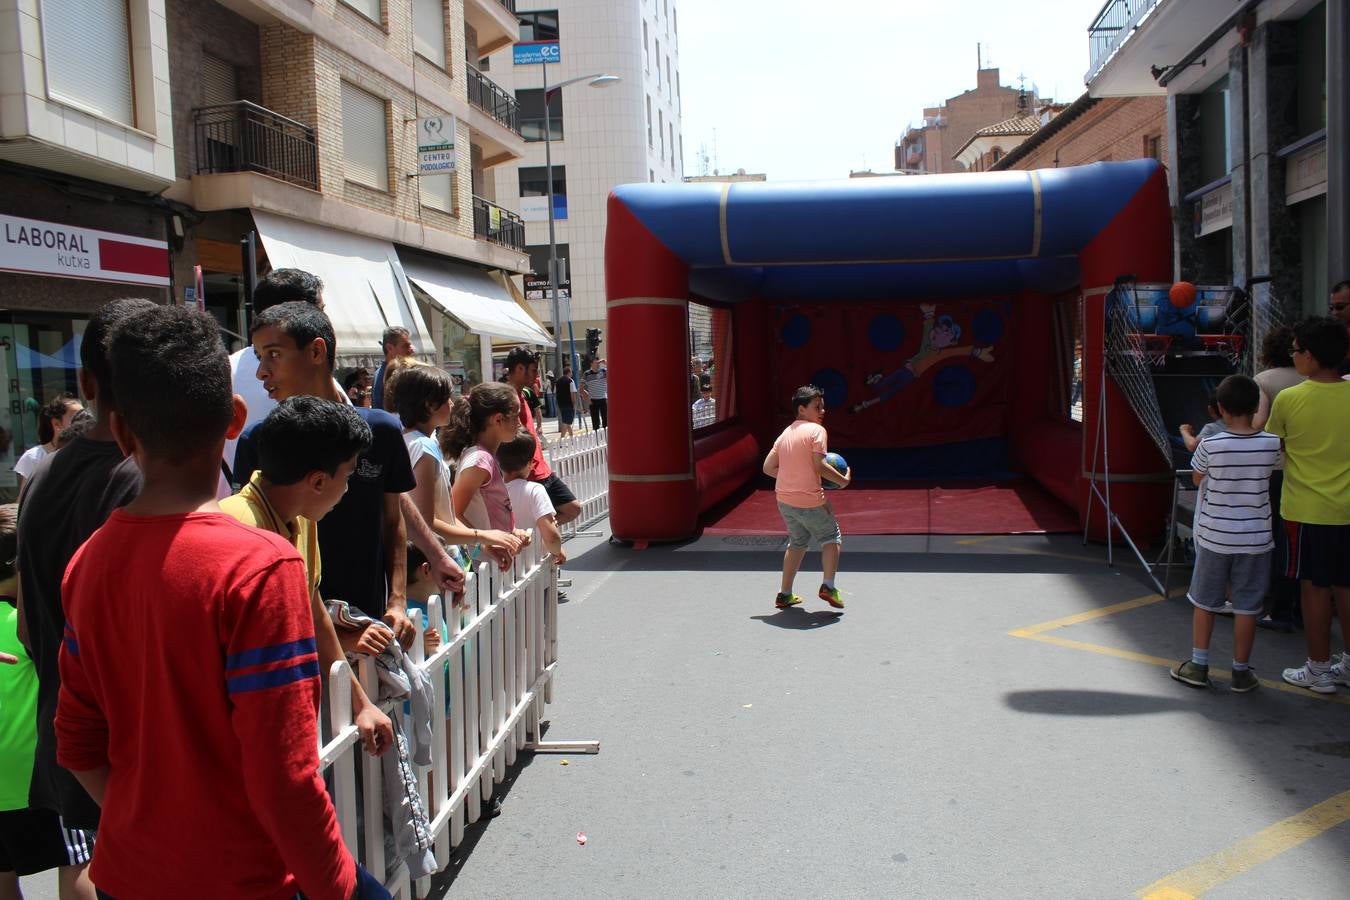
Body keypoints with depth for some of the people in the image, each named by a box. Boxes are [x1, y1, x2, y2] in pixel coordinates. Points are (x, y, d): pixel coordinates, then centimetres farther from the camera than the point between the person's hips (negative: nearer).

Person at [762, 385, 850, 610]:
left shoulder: (786, 433, 12)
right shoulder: (817, 431, -9)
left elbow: (768, 467, 11)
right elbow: (820, 465, -18)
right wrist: (843, 480, -4)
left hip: (784, 499, 7)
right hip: (810, 501, -6)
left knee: (797, 542, 23)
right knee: (831, 537, 15)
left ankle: (784, 594, 22)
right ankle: (828, 586, 3)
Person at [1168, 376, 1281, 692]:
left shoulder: (1210, 445, -13)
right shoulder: (1272, 444, -9)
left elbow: (1196, 478, 3)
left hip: (1214, 536, -1)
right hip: (1255, 538, 1)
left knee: (1204, 602, 12)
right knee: (1247, 606, 8)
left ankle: (1198, 666, 18)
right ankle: (1241, 672, 16)